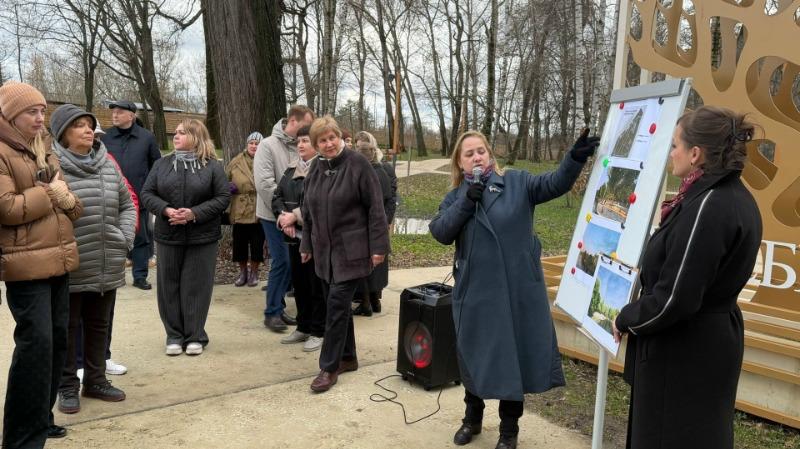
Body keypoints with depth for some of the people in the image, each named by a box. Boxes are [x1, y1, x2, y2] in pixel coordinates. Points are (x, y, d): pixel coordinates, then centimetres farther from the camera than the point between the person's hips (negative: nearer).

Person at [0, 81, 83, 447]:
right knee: (36, 342, -10)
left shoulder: (43, 149, 17)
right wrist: (49, 194, -9)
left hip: (57, 259, 8)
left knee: (58, 338, 12)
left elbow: (67, 201, 18)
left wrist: (68, 199, -4)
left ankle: (41, 418, 26)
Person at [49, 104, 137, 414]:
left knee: (99, 326, 17)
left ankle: (95, 380, 32)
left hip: (107, 267, 5)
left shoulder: (108, 164, 8)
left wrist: (124, 239, 5)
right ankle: (67, 387, 24)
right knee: (68, 328, 9)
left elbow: (127, 205, 16)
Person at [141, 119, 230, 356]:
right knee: (169, 287, 7)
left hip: (202, 237, -3)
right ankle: (174, 336, 19)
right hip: (168, 236, 3)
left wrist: (195, 213, -17)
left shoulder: (212, 166, -1)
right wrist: (165, 210, -14)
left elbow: (223, 197, -5)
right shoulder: (162, 164, 8)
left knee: (196, 287, 2)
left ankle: (195, 337, 15)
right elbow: (147, 193, 6)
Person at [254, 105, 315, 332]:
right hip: (275, 216, -5)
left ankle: (277, 306, 25)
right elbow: (264, 184, -17)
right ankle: (272, 312, 9)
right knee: (282, 262, -5)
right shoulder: (268, 145, -10)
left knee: (292, 262, 10)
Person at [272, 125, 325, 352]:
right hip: (295, 236, 8)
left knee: (317, 286, 1)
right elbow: (277, 196, 12)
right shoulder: (291, 170, 15)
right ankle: (303, 327, 29)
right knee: (299, 283, 15)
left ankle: (318, 332, 13)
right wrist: (283, 216, -7)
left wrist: (295, 215, -18)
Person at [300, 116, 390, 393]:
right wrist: (307, 245, 19)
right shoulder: (316, 170, 8)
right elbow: (309, 211, 17)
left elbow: (375, 208, -12)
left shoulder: (357, 164, -10)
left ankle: (329, 368, 2)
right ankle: (347, 357, 26)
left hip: (351, 250, -6)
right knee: (338, 305, 12)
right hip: (324, 250, 6)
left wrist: (378, 246, -14)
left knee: (337, 305, -8)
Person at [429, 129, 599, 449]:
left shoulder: (517, 183, 1)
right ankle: (472, 417, 39)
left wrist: (576, 157, -29)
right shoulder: (455, 197, 6)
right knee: (473, 356, 15)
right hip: (476, 292, 2)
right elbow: (439, 232, -9)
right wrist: (467, 200, -18)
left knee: (514, 355, 10)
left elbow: (555, 183, -12)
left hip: (517, 289, -1)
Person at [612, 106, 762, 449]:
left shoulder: (707, 207, -26)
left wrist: (626, 319, -11)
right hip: (713, 339, 10)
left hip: (683, 350, -9)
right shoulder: (735, 197, 4)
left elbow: (674, 298, -26)